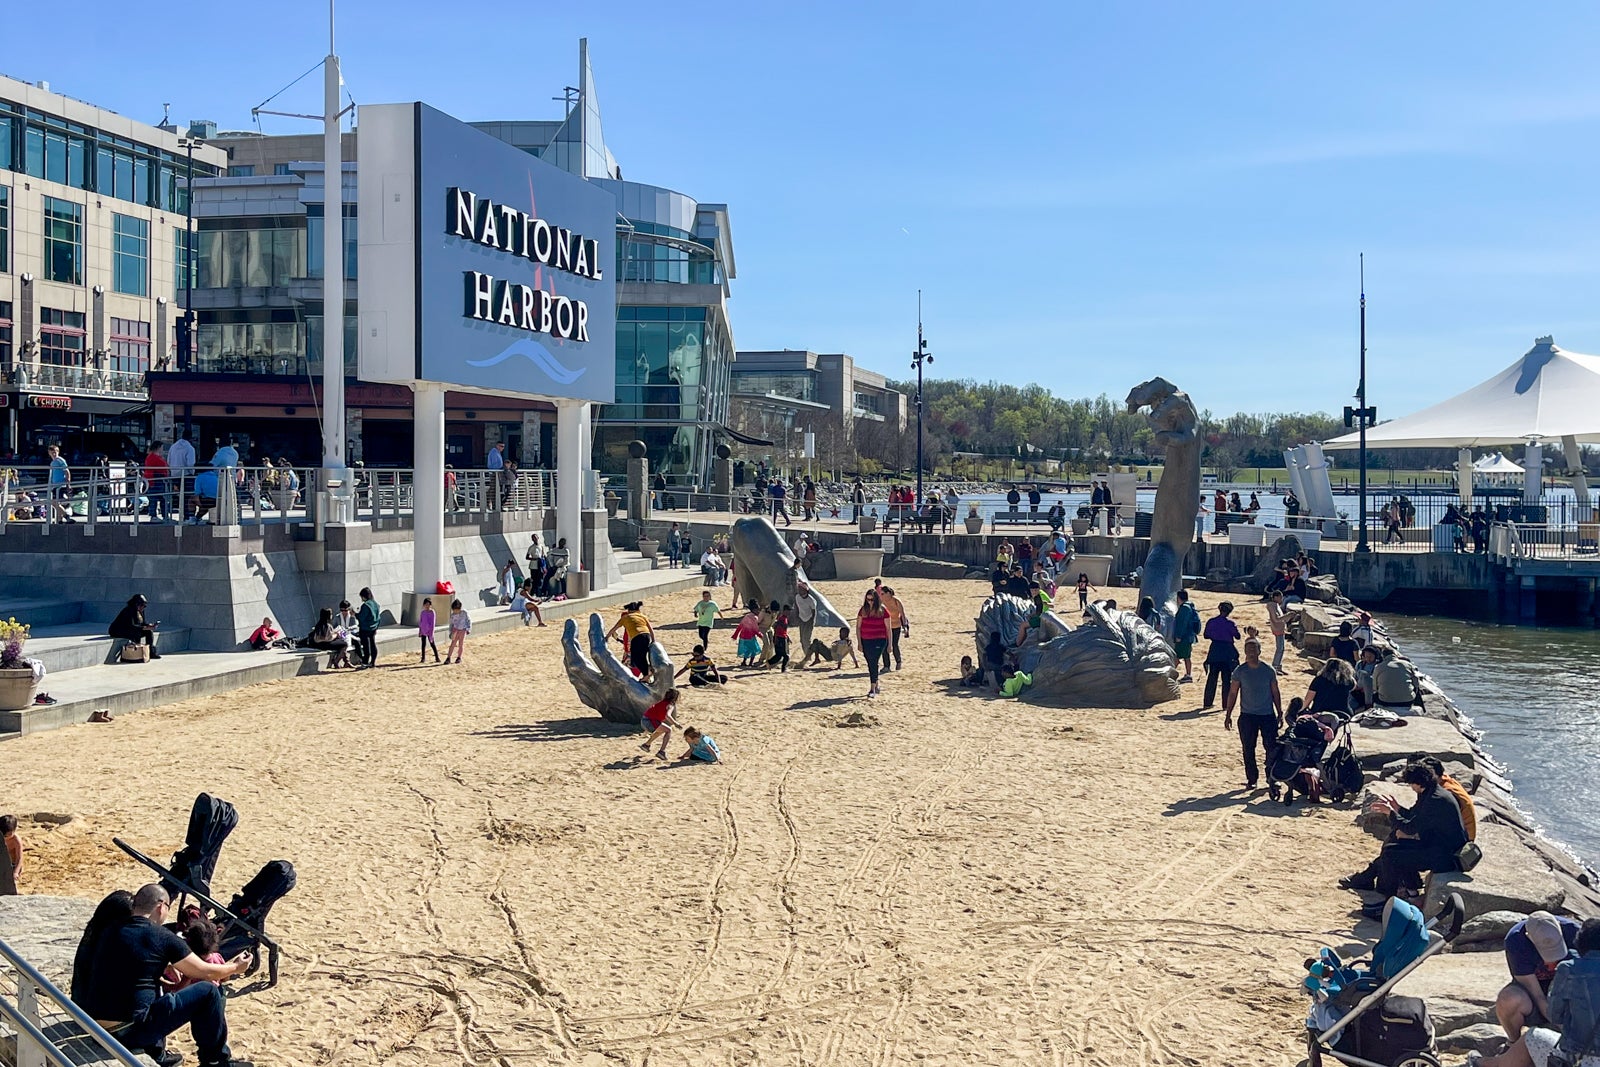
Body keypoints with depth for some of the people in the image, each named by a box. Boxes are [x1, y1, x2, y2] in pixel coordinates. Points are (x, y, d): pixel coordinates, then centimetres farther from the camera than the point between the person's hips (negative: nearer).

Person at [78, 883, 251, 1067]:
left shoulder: (109, 932, 10)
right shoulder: (163, 937, -7)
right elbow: (205, 972, 4)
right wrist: (235, 968, 22)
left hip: (94, 1029, 7)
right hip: (130, 1030, -7)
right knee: (207, 992, 3)